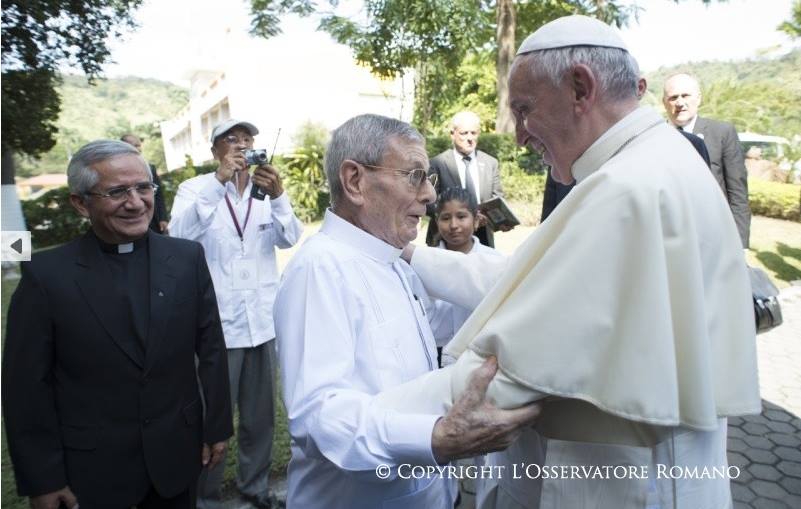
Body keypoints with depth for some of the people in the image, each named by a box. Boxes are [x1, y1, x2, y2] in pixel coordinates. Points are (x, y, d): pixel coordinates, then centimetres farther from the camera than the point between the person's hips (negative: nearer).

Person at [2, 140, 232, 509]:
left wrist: (217, 427, 2)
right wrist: (42, 479, -5)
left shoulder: (188, 257, -6)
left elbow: (211, 349, -1)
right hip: (90, 466, -1)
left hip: (176, 454, 2)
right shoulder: (46, 274, -12)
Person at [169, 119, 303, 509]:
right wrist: (220, 181, -28)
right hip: (217, 324, -3)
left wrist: (278, 196, -26)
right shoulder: (195, 189, -4)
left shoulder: (266, 191, 4)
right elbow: (180, 235, -21)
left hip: (263, 321, 3)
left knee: (260, 414, 17)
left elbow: (290, 239, -9)